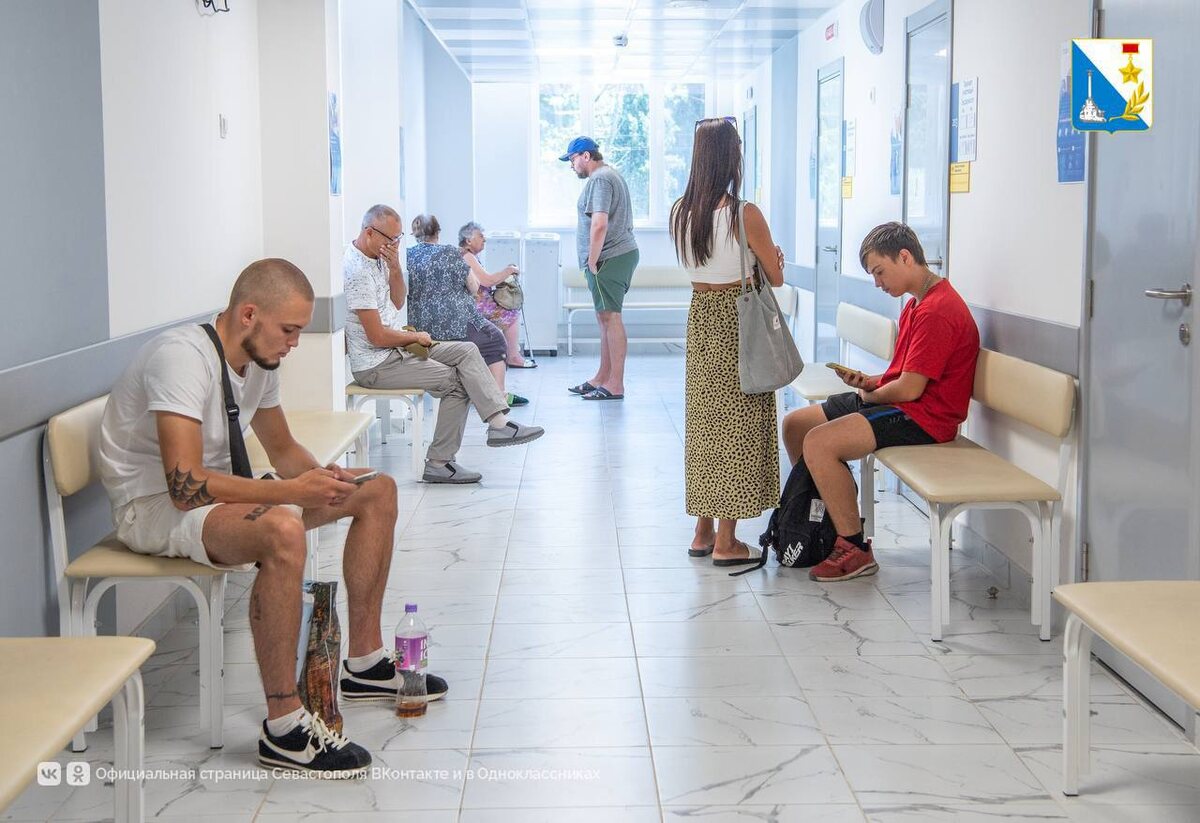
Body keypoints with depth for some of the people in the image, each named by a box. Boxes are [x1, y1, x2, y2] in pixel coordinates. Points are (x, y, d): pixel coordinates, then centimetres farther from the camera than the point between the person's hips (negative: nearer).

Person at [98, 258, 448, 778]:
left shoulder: (258, 360, 4)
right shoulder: (183, 357, -25)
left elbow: (283, 450, 16)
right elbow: (186, 485, -33)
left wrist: (320, 477, -7)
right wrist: (292, 491, -29)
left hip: (217, 491, 10)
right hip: (153, 506, -10)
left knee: (377, 491, 6)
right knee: (282, 530, -40)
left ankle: (364, 665, 15)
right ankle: (284, 728, -29)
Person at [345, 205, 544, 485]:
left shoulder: (376, 257, 9)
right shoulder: (357, 270, -22)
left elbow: (397, 302, 15)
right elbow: (377, 336, -23)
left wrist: (395, 269, -2)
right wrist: (415, 337, -6)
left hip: (397, 348, 10)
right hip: (376, 364, -10)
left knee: (466, 351, 1)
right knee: (458, 382, -12)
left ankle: (499, 423, -10)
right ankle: (438, 463, -6)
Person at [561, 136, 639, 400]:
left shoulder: (599, 179, -13)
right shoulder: (612, 175, 21)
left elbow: (599, 224, -23)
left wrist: (592, 261, -17)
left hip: (609, 259, -11)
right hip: (623, 253, 11)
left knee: (610, 317, -9)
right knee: (606, 318, 15)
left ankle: (615, 385, -8)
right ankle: (602, 379, 23)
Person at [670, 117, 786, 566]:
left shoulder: (680, 212, 0)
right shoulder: (744, 214, -18)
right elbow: (776, 277, -8)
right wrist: (769, 256, 13)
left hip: (700, 318, 6)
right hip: (739, 322, -6)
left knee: (705, 421, 15)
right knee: (737, 426, 2)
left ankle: (703, 531, 22)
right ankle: (726, 542, 6)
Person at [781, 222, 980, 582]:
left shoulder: (937, 311, -20)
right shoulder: (917, 304, 15)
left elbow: (909, 388, -23)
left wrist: (870, 395, -3)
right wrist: (869, 381, 1)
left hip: (922, 417, -11)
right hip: (894, 402, 11)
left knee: (819, 443, -27)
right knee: (795, 424, 10)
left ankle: (855, 549, -16)